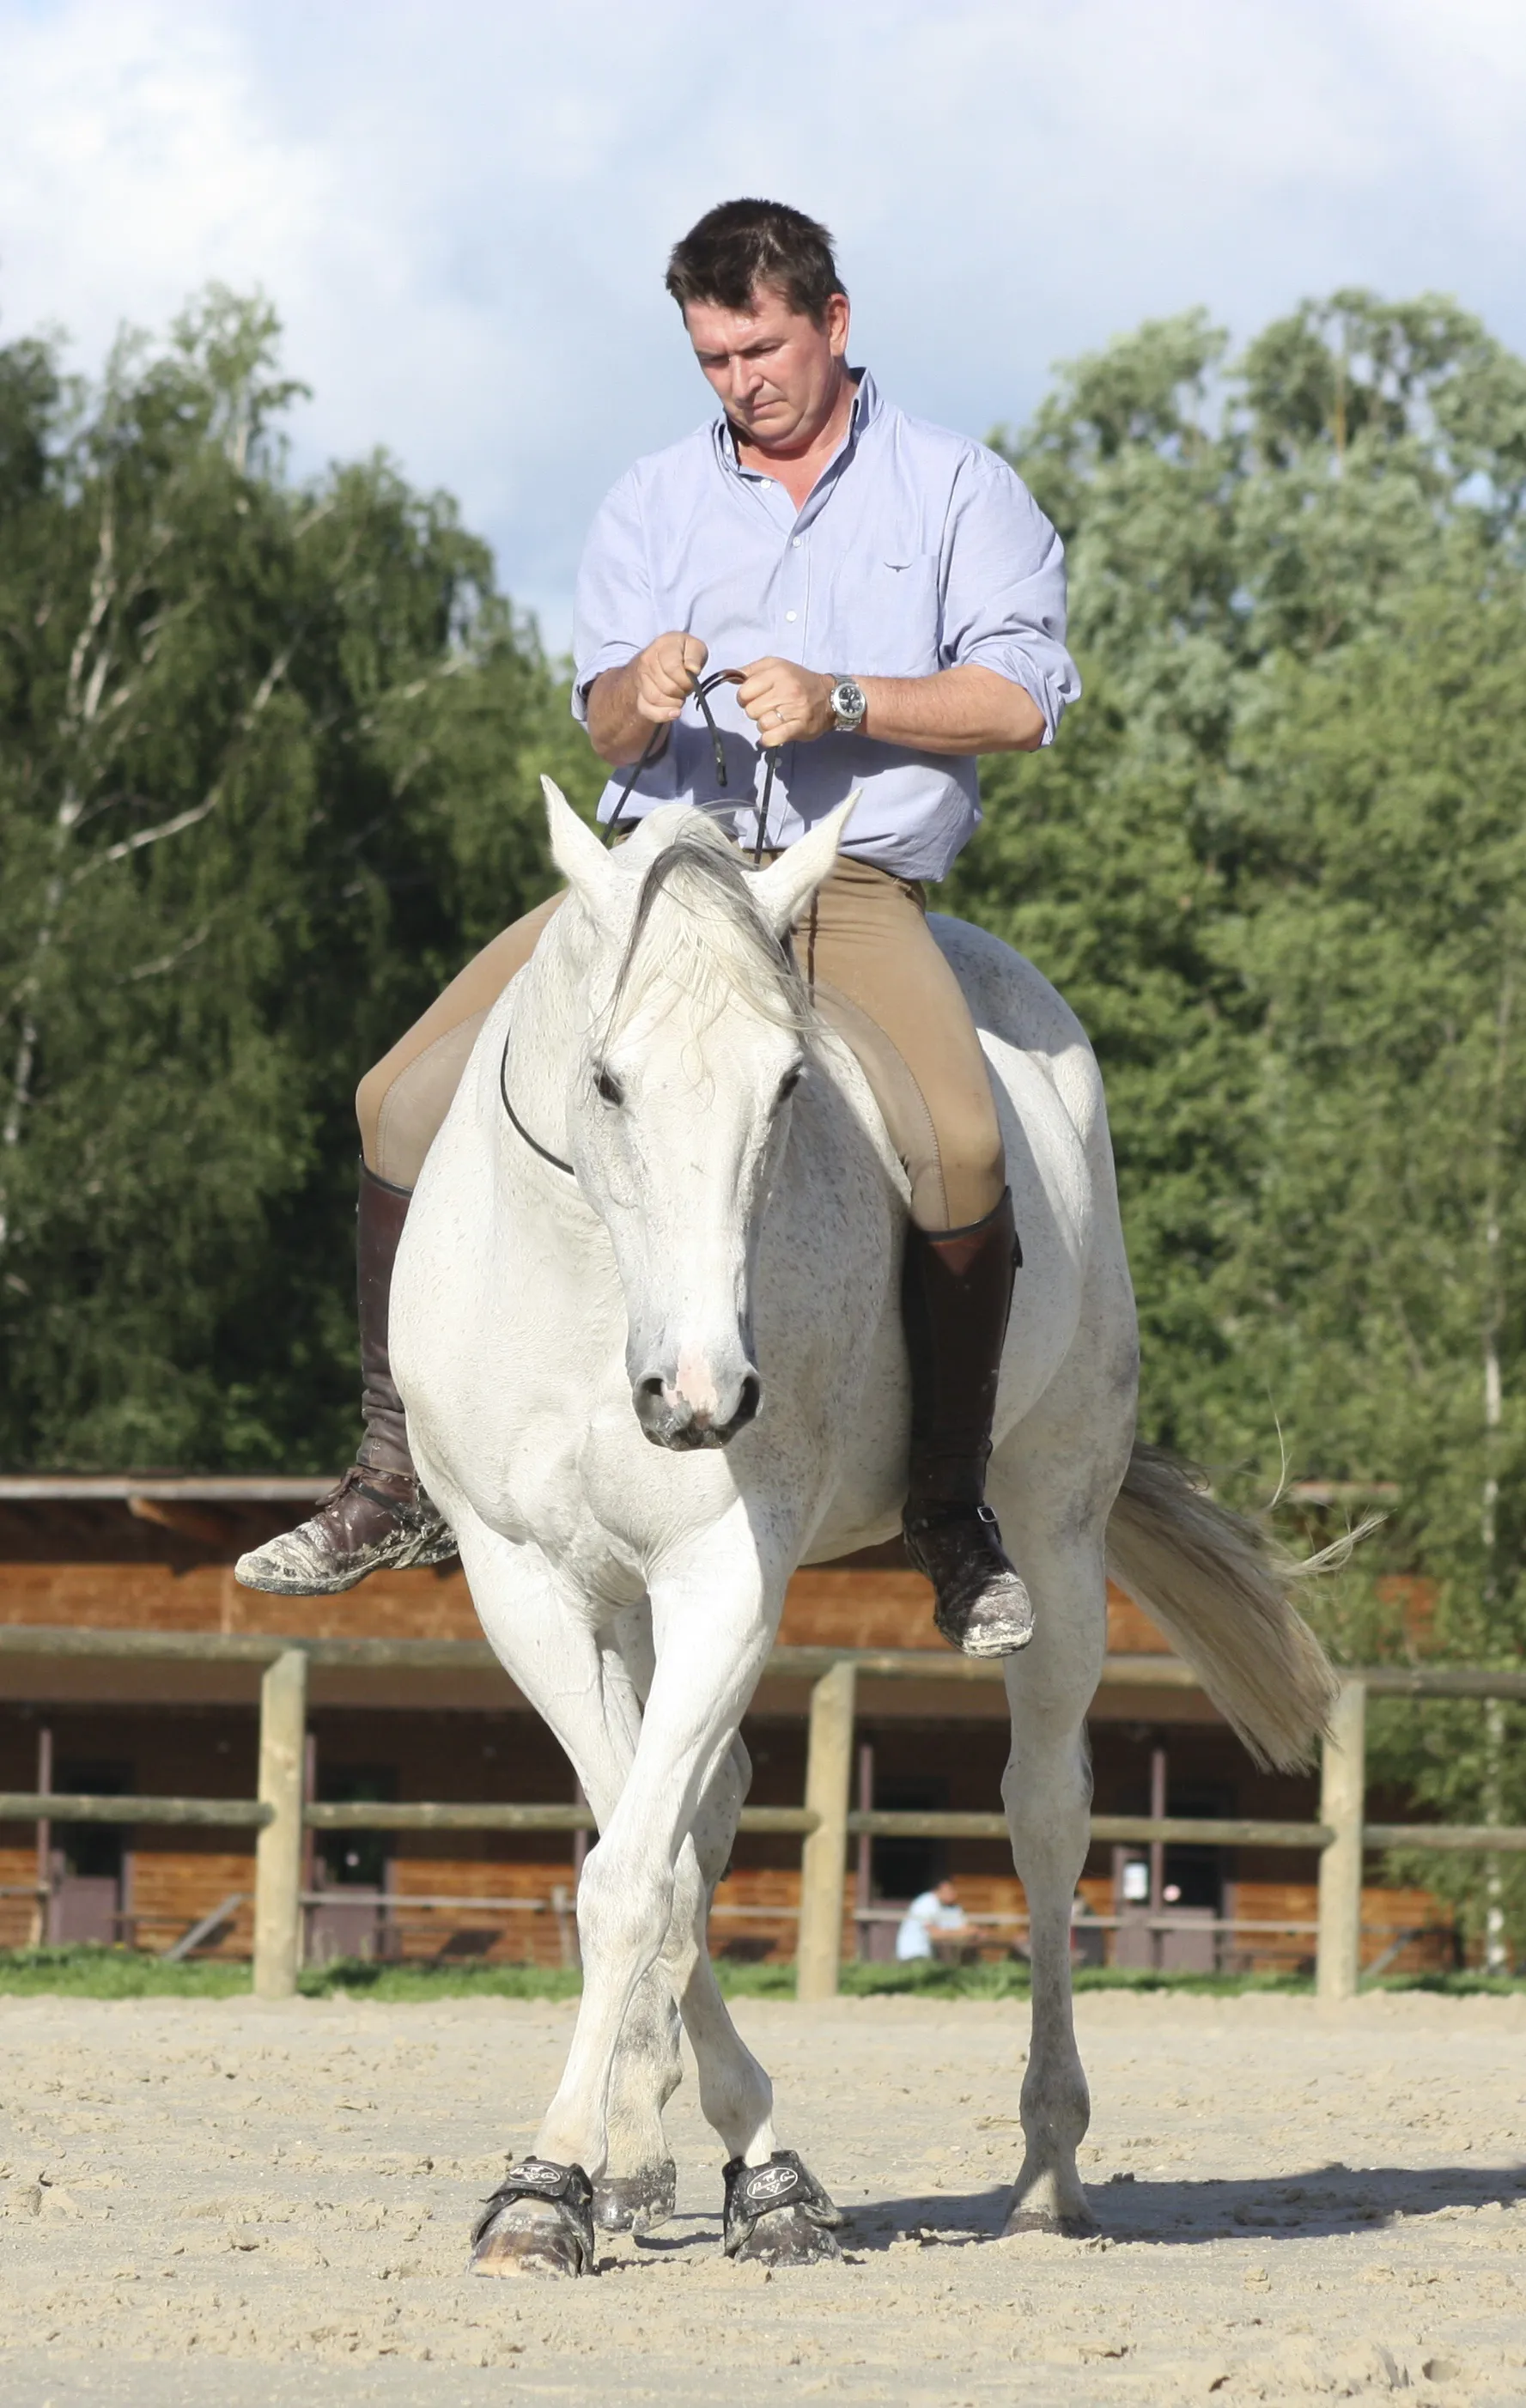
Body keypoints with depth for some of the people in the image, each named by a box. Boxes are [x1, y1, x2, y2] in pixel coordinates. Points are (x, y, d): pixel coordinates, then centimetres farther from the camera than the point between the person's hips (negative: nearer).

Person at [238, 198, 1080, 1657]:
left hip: (853, 892, -3)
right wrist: (640, 695, -17)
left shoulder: (959, 491, 7)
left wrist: (836, 702, -16)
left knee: (959, 1150, -31)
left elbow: (1020, 701, -3)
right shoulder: (652, 504, 15)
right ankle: (397, 1480, -1)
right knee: (408, 1101, -13)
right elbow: (605, 724, 8)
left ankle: (951, 1510, -11)